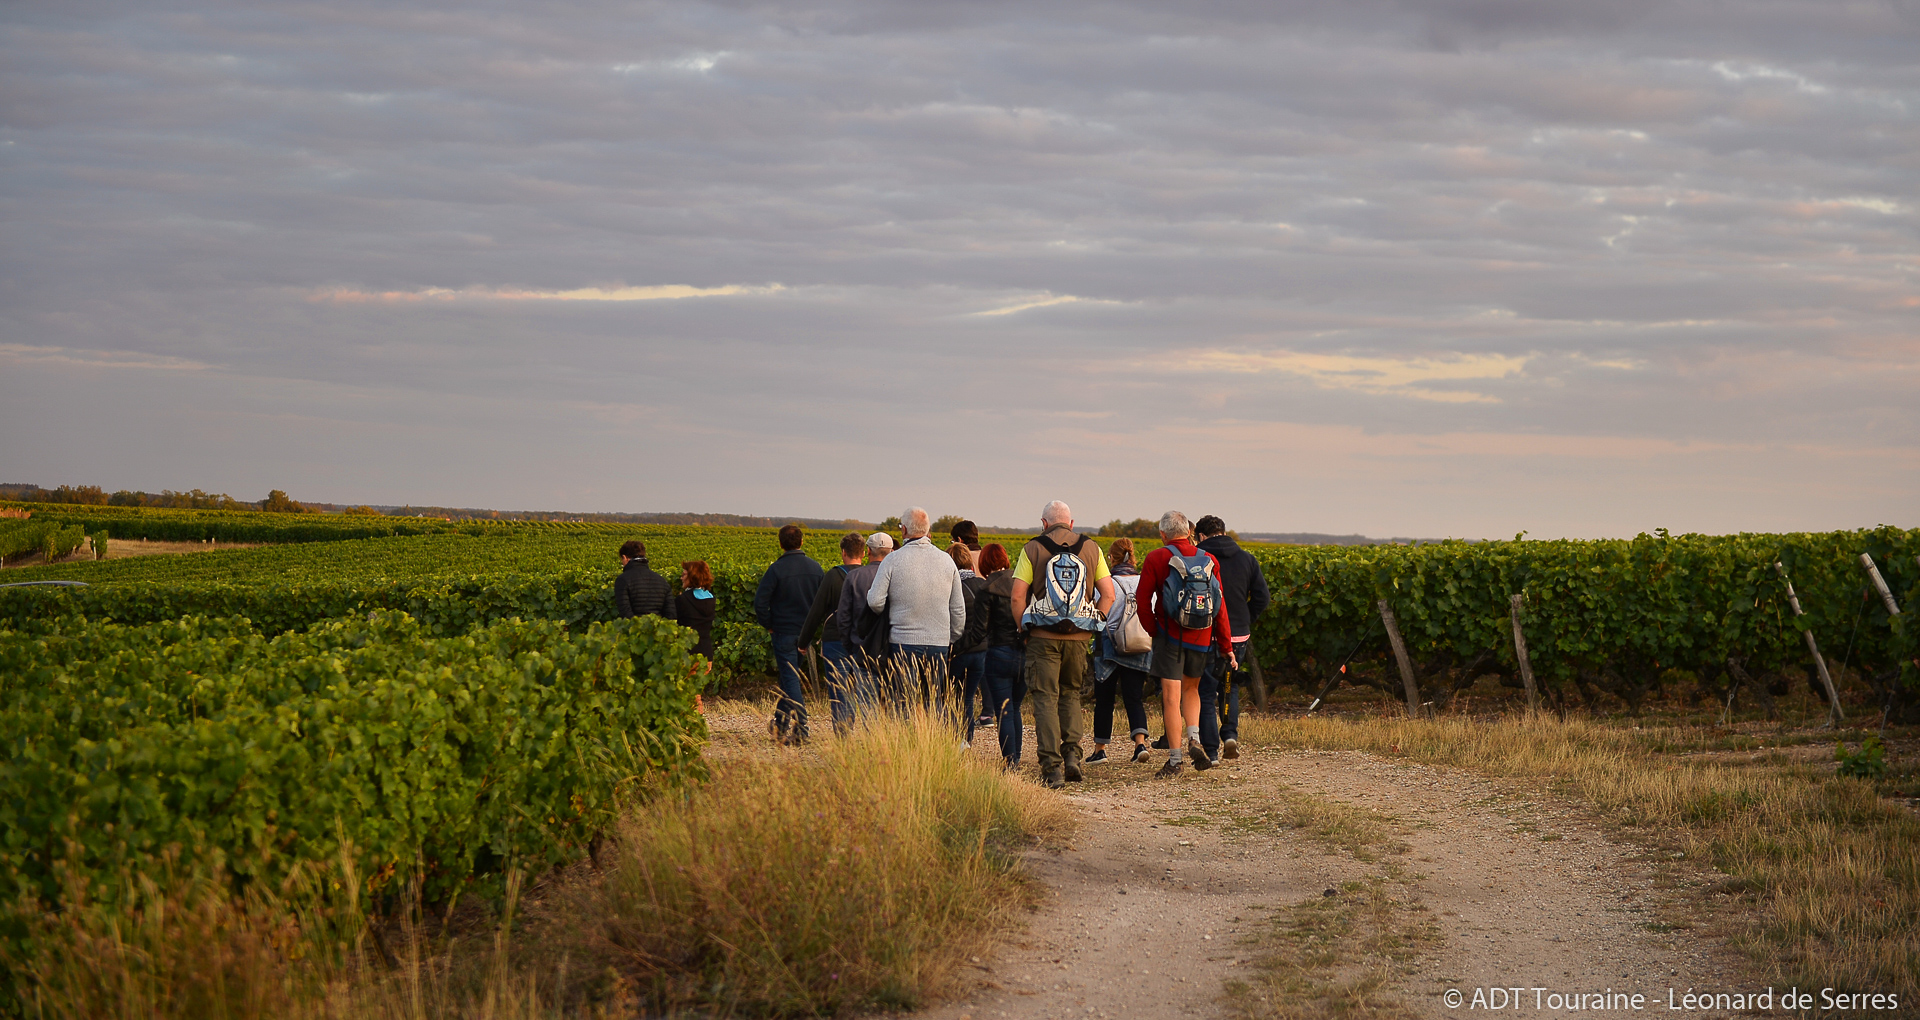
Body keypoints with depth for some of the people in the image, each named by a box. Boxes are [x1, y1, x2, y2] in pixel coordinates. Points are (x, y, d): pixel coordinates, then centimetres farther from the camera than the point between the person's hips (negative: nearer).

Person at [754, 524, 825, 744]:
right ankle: (780, 724, 29)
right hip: (806, 633, 5)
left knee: (791, 678, -4)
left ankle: (801, 730, -13)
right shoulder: (815, 568, 2)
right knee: (789, 676, 19)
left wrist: (768, 625, -2)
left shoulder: (777, 569, -14)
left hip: (784, 632, -5)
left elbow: (760, 602, -16)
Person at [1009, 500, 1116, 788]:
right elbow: (1108, 595, 3)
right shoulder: (1091, 549, 6)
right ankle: (1072, 754, 5)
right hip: (1079, 636, 2)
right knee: (1070, 694, 20)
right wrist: (1092, 623, 11)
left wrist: (1024, 629, 5)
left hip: (1043, 636, -2)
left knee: (1045, 699, 2)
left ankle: (1052, 768, -4)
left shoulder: (1033, 549, -2)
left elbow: (1017, 596, -7)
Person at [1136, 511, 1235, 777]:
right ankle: (1194, 739, 2)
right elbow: (1219, 607, 5)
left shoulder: (1157, 559, -4)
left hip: (1171, 635, -4)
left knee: (1171, 696, -2)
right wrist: (1227, 647, 8)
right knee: (1190, 689, 23)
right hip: (1201, 636, 4)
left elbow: (1143, 600, -4)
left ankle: (1174, 760, -3)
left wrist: (1153, 630, 10)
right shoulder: (1209, 561, 5)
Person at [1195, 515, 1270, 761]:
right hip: (1239, 637, 4)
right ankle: (1230, 733, 6)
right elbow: (1262, 596, 3)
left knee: (1206, 692, 6)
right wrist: (1245, 621, 13)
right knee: (1230, 686, 24)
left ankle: (1212, 750, 3)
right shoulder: (1247, 559, 5)